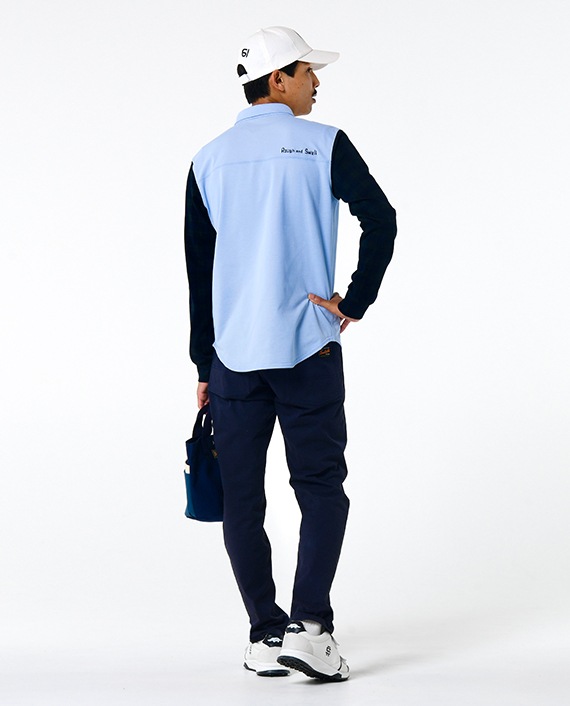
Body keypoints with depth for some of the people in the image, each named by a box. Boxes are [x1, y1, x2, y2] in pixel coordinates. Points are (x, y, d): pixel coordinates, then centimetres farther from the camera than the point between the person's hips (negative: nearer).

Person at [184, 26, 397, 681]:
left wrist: (204, 367, 14)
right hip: (307, 349, -3)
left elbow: (198, 274, 10)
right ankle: (308, 626, -7)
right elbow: (380, 219, -16)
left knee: (242, 499, 8)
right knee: (322, 490, 5)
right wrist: (354, 304, -8)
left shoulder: (210, 160, 9)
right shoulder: (323, 144, -2)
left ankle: (265, 637, 11)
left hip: (233, 355, 3)